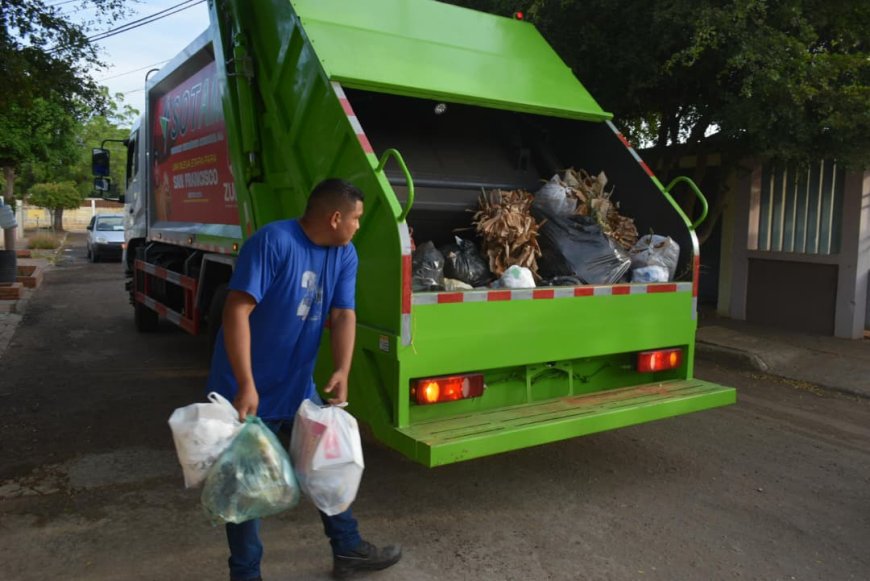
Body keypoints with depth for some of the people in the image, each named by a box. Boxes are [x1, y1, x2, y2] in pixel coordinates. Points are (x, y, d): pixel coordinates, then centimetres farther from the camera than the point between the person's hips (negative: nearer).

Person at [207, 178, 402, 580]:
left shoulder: (345, 255, 0)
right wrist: (246, 385, -30)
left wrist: (342, 371, -24)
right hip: (249, 391, -7)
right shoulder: (272, 242, -22)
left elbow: (344, 315, -6)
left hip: (299, 388, 7)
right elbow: (237, 310, -26)